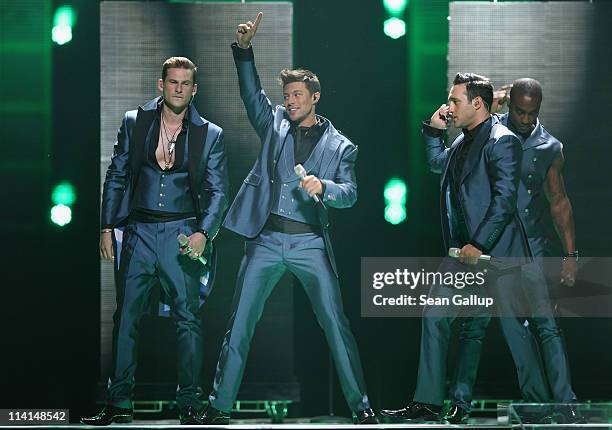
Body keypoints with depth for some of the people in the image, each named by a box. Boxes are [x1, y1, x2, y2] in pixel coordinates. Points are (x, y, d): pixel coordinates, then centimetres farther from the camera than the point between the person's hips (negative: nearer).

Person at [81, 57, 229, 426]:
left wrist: (204, 233, -11)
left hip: (182, 234, -2)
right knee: (126, 316, 2)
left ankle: (190, 405, 1)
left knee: (188, 318, -5)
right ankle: (120, 404, 8)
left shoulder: (209, 134, 4)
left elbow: (218, 191, 3)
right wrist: (107, 227, 5)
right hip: (139, 230, 2)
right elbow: (116, 177, 11)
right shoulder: (135, 122, 8)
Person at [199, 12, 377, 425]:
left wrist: (323, 187, -26)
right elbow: (251, 91, -3)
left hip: (310, 242, -1)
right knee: (239, 325, 0)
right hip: (266, 239, 1)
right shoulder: (274, 123, 11)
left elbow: (349, 192, -4)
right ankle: (219, 406, 5)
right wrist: (244, 49, -18)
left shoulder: (340, 146, 6)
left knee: (336, 325, -3)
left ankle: (361, 405, 5)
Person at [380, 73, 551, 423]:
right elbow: (438, 164, 33)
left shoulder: (502, 141, -13)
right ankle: (428, 404, 8)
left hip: (494, 250, -9)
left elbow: (505, 199, -19)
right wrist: (434, 129, 17)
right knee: (435, 317, 5)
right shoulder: (465, 140, 13)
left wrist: (479, 245, -20)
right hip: (464, 250, 9)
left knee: (514, 325, -3)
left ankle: (539, 404, 8)